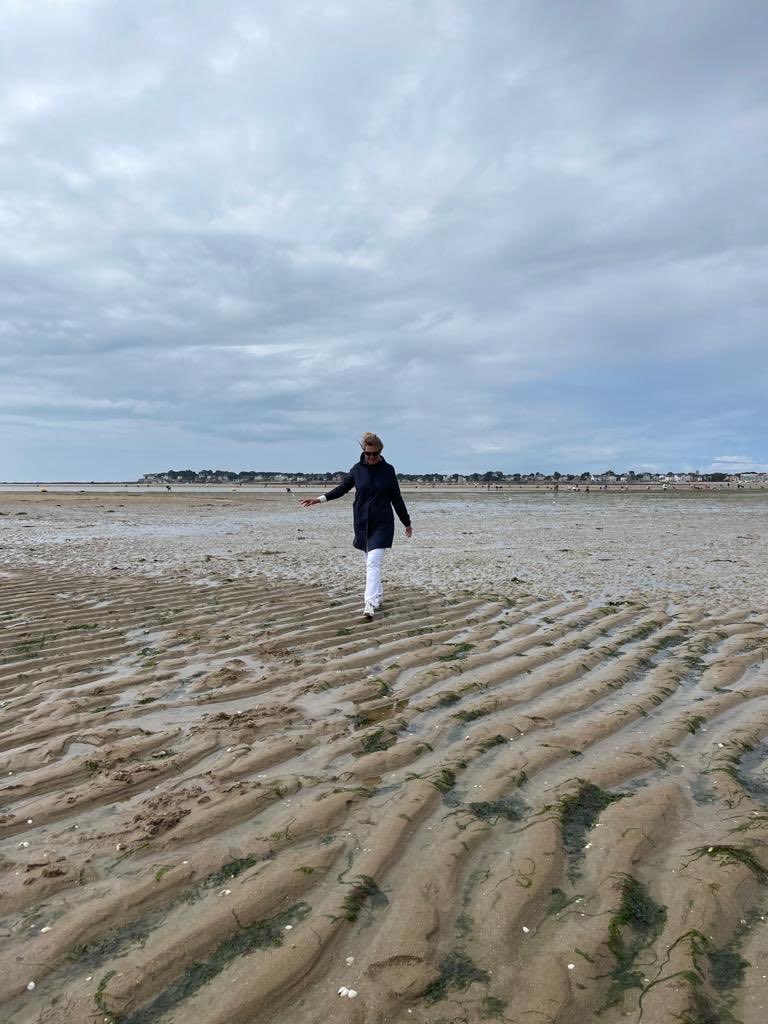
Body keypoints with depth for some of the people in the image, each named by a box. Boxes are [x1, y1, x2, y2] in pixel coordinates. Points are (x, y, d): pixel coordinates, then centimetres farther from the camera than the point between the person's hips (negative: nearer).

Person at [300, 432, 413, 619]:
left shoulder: (387, 470, -2)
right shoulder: (357, 469, 2)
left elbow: (396, 498, 5)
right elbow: (342, 487, 8)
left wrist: (407, 522, 10)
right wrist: (321, 498, -7)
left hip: (382, 523, -3)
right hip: (362, 523, 3)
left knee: (373, 562, -15)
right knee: (369, 562, 12)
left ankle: (370, 603, -20)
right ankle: (378, 594, 29)